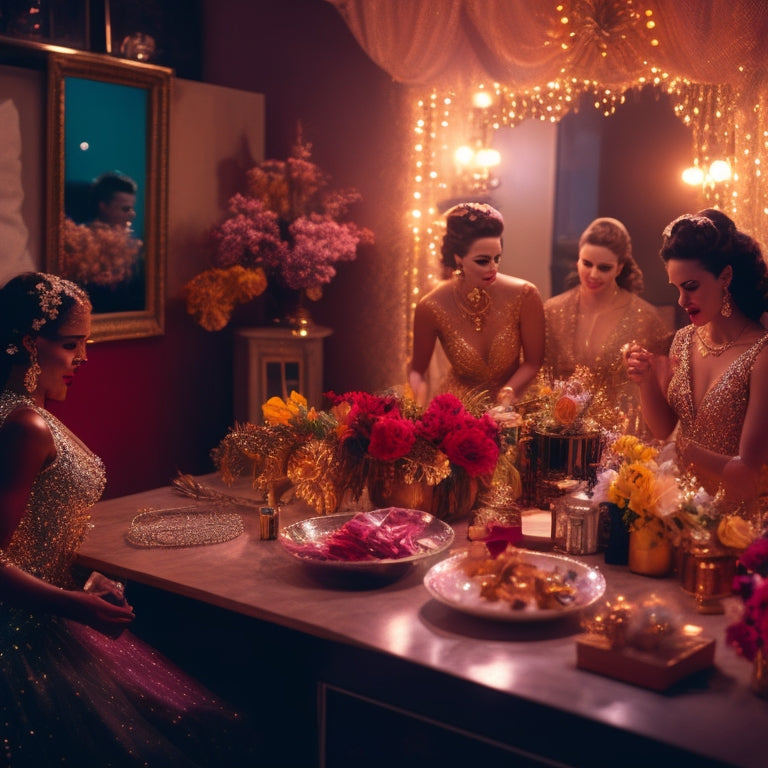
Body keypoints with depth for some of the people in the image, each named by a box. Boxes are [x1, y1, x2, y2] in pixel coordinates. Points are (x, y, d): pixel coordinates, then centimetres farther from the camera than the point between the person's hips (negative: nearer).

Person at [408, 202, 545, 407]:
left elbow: (532, 363, 1)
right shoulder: (432, 307, -10)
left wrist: (506, 397, -14)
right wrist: (419, 407, -13)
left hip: (509, 406, 0)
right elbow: (417, 369, 5)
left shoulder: (525, 296, -10)